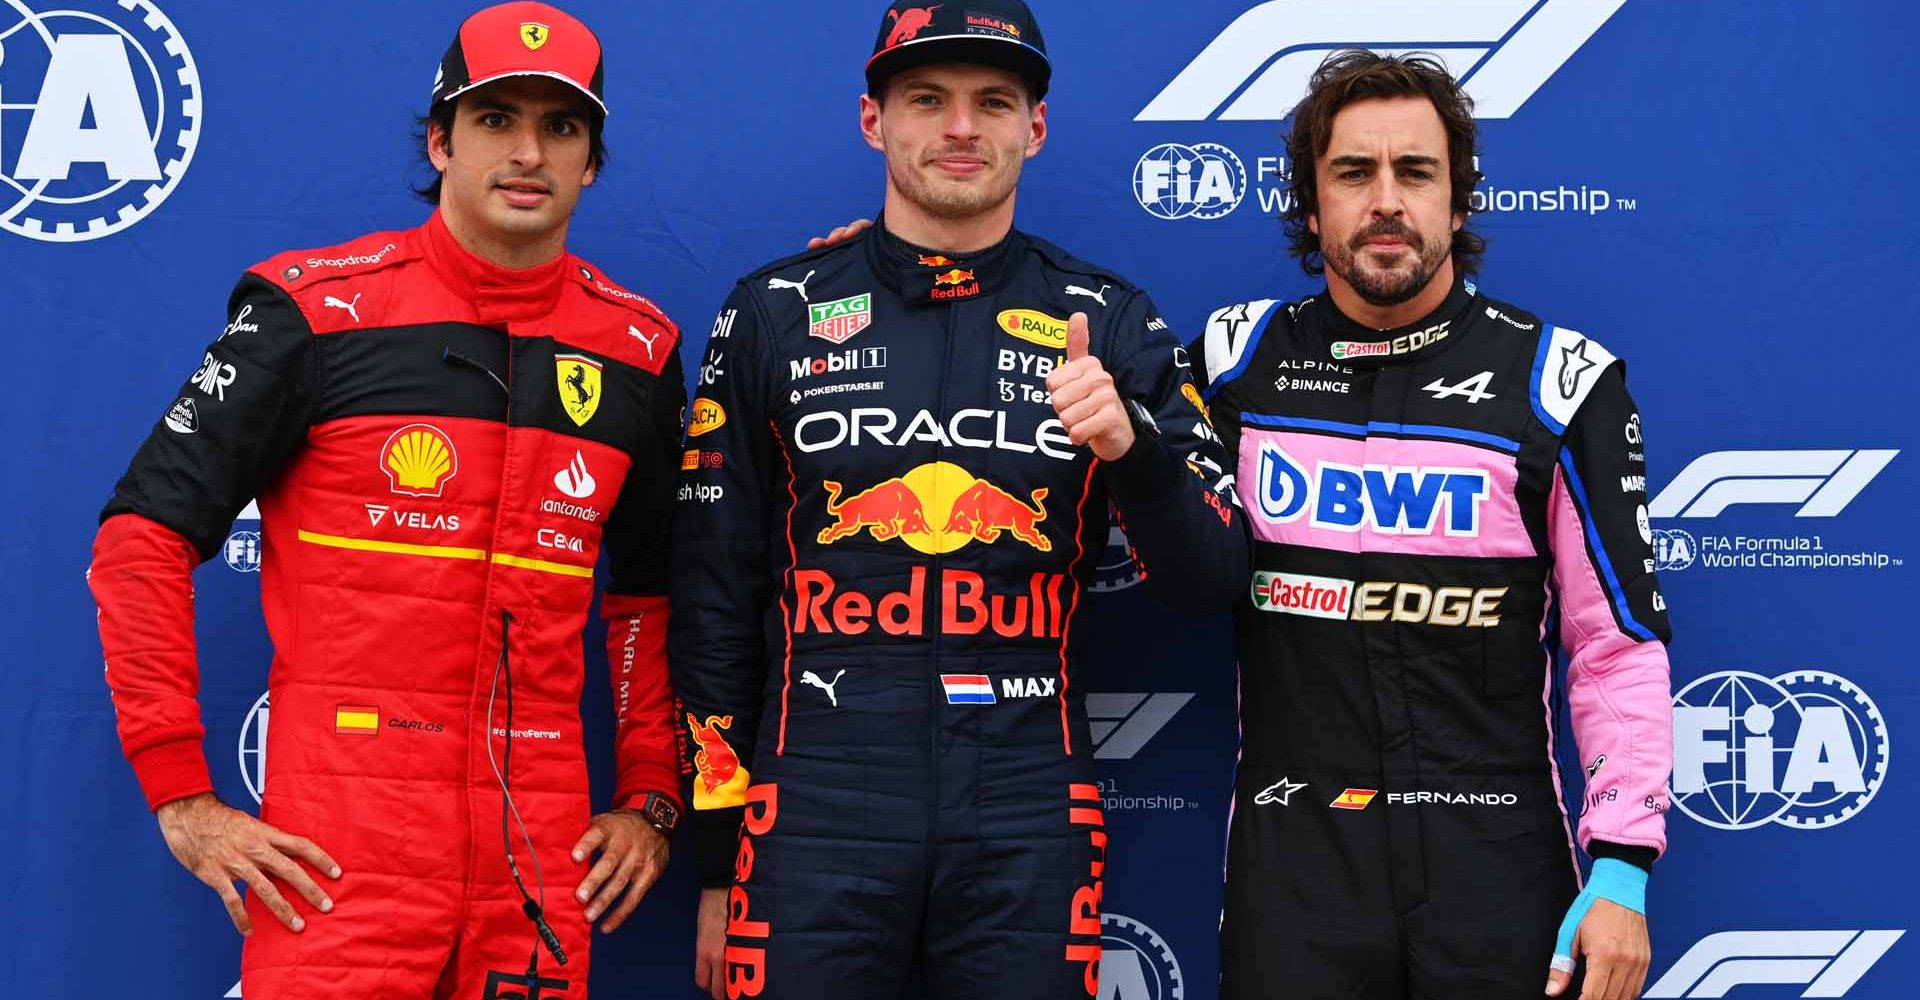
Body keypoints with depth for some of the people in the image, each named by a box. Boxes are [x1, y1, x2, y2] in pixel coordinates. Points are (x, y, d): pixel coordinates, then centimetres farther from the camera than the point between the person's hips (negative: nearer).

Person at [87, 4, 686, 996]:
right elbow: (142, 535, -3)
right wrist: (179, 794, -8)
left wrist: (649, 799, 11)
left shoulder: (637, 349, 8)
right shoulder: (318, 309, -3)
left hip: (540, 859, 4)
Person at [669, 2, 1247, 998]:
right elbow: (714, 601, 7)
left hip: (1029, 829, 1)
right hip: (817, 813, 0)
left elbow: (1213, 579, 2)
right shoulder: (775, 311, 5)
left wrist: (1130, 445, -17)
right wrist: (717, 862, 6)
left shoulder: (1109, 322, 5)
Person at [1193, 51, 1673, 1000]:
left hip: (1496, 849, -1)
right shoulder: (1237, 360, 4)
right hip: (1292, 849, 1)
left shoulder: (1559, 379, -1)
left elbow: (1619, 643, -1)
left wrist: (1622, 870, -7)